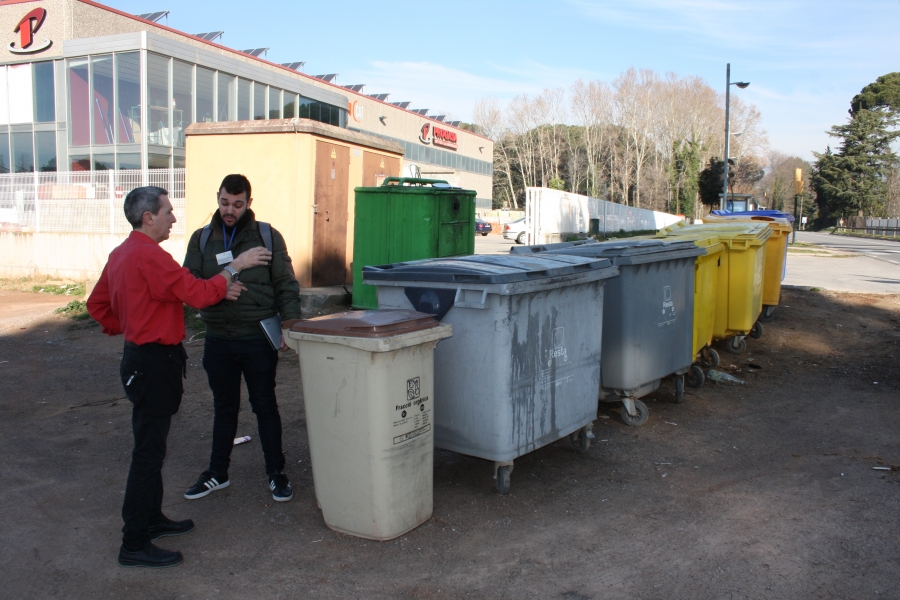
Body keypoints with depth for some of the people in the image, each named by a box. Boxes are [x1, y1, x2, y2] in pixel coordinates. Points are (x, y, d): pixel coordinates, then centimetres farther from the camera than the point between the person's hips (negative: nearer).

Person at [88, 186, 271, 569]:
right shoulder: (148, 256, -21)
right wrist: (234, 268, -13)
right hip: (154, 362, -11)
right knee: (149, 451, -3)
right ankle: (135, 544, 5)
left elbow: (97, 304, 19)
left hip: (139, 357, 11)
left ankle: (151, 519, 34)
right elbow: (197, 293, -24)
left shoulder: (121, 254, 11)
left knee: (150, 446, 20)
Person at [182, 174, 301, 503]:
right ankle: (217, 473, 29)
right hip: (218, 338, 3)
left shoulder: (268, 236, 0)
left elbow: (286, 285, 0)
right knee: (223, 406, 15)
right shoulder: (201, 239, 7)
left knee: (265, 405, 7)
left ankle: (276, 473, 20)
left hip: (258, 337, -3)